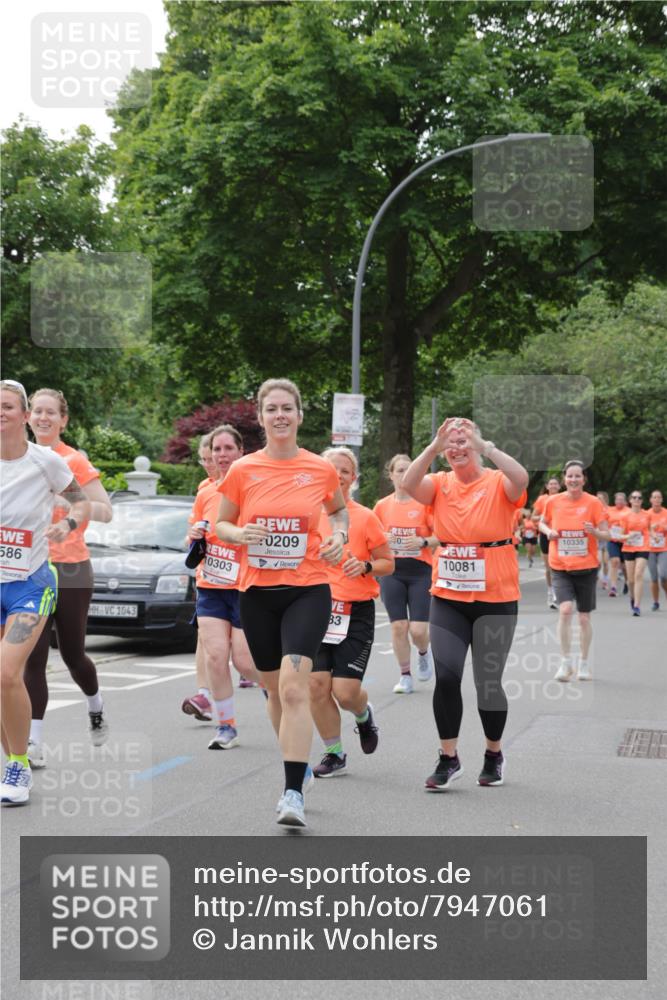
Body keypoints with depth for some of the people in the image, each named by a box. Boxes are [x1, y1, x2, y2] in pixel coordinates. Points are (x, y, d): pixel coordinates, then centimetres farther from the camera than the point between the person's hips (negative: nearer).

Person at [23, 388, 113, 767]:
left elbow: (105, 511, -11)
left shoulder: (74, 461, -6)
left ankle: (96, 705, 38)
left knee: (72, 653, 7)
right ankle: (35, 743, -3)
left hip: (70, 570, -3)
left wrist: (66, 500, -23)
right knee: (33, 657, -5)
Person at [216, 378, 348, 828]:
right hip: (257, 592, 2)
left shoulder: (322, 469, 0)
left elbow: (339, 509, 20)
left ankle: (294, 793, -19)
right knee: (275, 689, 13)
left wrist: (339, 535, 0)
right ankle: (295, 768, 35)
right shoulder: (243, 471, 0)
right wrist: (239, 534, -12)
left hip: (308, 591, -2)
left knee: (293, 685, -18)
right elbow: (220, 524, 10)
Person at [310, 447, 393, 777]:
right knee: (316, 684, -4)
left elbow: (388, 563, 3)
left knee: (345, 691, -9)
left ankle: (364, 715, 29)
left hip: (355, 613, -3)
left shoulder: (365, 517, -3)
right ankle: (334, 754, 14)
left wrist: (365, 567, -16)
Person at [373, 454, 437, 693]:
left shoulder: (425, 502, -5)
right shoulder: (382, 505, 4)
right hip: (392, 571, 2)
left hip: (420, 570, -2)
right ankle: (405, 676, 13)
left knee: (418, 629, -8)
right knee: (398, 626, -1)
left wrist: (423, 542, -20)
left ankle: (424, 653, 27)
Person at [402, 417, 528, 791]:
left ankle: (494, 755, 29)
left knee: (489, 681, 5)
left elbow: (521, 479, -28)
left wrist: (484, 446, -32)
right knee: (446, 676, -10)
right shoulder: (441, 484, 2)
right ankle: (449, 759, 5)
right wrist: (434, 446, -26)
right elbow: (409, 484, -17)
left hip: (496, 600, -2)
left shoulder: (498, 484, -5)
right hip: (448, 599, 2)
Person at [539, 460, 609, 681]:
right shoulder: (553, 501, -2)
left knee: (584, 617, 7)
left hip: (586, 567, 0)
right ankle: (566, 662, -7)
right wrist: (548, 531, -5)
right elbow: (542, 522, 17)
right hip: (560, 567, 0)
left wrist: (594, 531, -24)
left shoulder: (593, 502, -6)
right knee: (565, 609, -19)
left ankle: (584, 663, 25)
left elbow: (606, 536, -3)